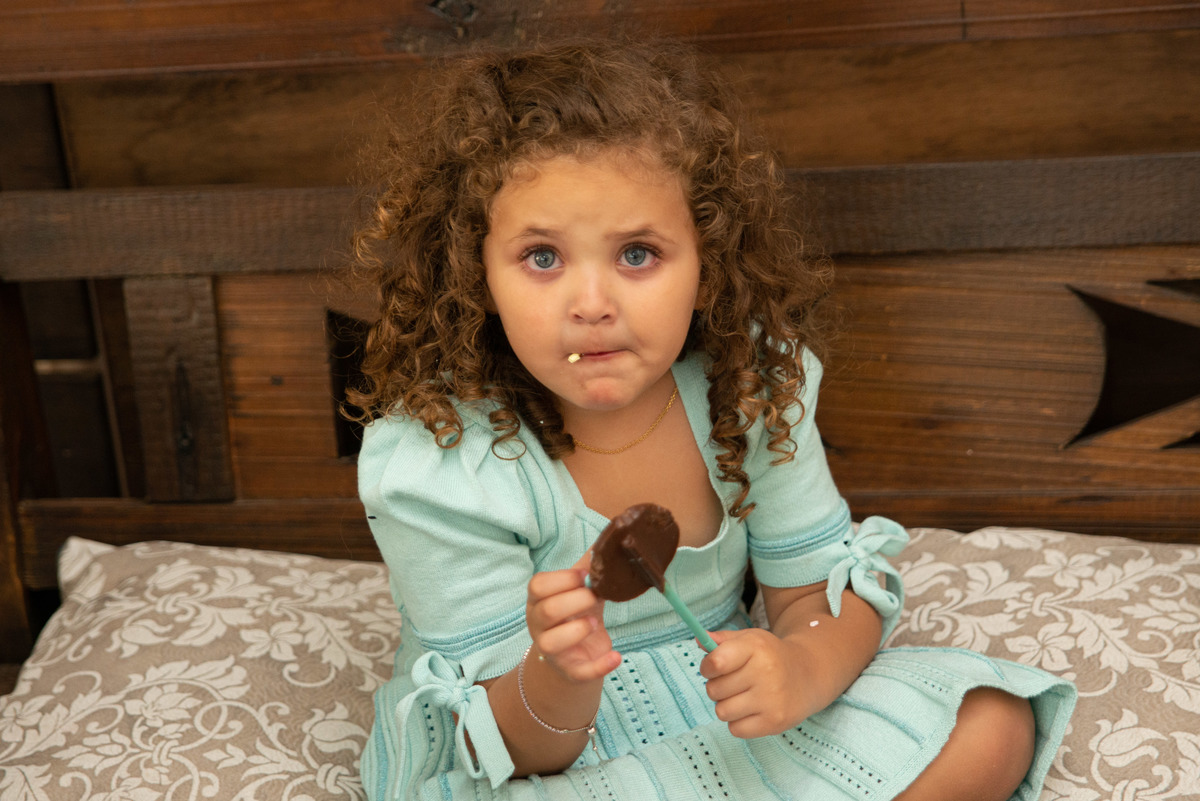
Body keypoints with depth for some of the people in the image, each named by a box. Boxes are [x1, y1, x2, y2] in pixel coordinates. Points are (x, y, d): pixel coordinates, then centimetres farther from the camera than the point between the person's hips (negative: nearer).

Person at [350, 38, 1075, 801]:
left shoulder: (752, 379, -13)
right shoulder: (432, 462, -24)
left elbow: (822, 586, -2)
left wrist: (804, 667, -27)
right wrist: (558, 680, -42)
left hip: (723, 706, 4)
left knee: (992, 729, -8)